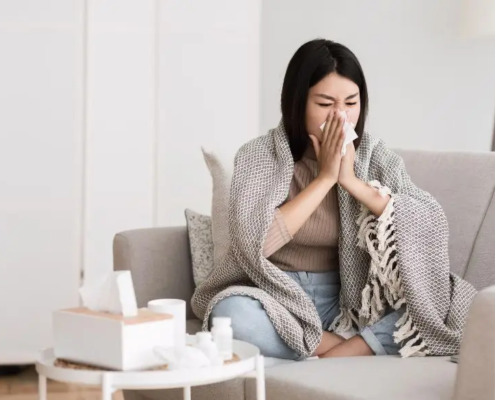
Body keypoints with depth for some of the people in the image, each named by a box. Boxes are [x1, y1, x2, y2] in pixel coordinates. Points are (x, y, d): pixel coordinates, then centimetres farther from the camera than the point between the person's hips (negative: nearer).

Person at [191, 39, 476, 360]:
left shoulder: (372, 154, -2)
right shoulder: (259, 155, -8)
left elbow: (431, 226, -14)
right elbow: (254, 243, -21)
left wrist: (352, 181, -20)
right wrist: (324, 178, -19)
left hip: (344, 301, 2)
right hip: (277, 298, -1)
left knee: (434, 299, -22)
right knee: (233, 315, -36)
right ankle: (367, 347, -21)